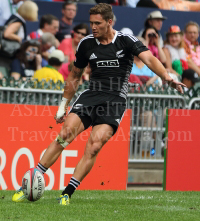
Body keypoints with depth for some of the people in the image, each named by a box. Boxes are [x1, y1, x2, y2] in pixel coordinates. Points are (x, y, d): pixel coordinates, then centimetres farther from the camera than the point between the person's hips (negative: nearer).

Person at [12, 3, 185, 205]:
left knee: (94, 147, -19)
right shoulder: (86, 44, 9)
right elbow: (74, 76, 22)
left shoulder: (126, 41, -2)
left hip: (115, 100, -3)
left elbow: (149, 59, -17)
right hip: (91, 96, 3)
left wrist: (167, 77, -35)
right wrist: (63, 105, 23)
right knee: (65, 135, -17)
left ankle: (67, 194, -14)